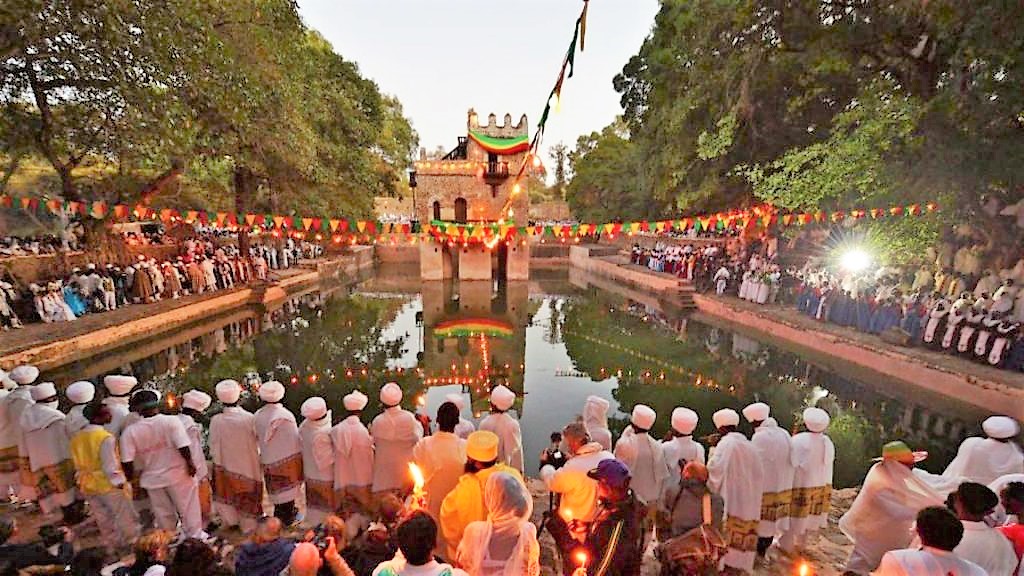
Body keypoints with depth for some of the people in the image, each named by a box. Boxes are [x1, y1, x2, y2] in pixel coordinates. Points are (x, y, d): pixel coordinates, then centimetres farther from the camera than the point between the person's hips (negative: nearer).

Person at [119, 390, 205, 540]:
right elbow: (183, 446, -20)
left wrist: (130, 476, 9)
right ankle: (195, 536, 24)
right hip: (177, 474, -3)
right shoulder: (171, 421, -16)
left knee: (163, 513, 19)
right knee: (188, 508, 13)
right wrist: (190, 462, -6)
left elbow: (127, 461, -7)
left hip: (152, 478, 3)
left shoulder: (129, 431, -9)